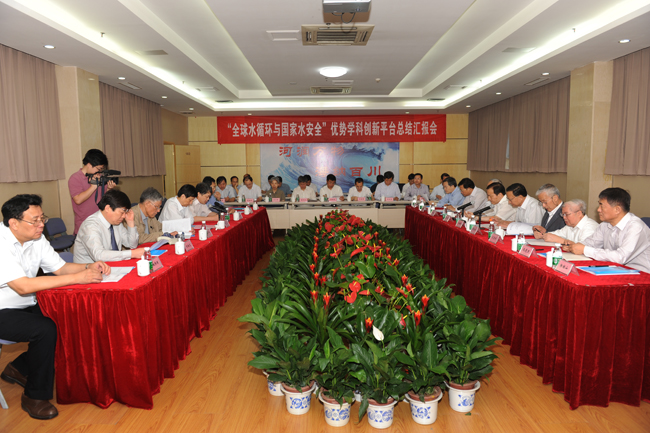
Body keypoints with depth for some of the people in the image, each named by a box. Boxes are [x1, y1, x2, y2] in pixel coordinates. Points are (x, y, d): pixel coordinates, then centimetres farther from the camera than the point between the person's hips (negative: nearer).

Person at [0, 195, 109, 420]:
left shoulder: (36, 238, -1)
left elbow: (60, 267, 3)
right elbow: (23, 286, -32)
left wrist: (88, 268, -17)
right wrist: (77, 278, -34)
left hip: (26, 306, 8)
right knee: (45, 329, -26)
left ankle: (19, 368, 13)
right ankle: (35, 397, -5)